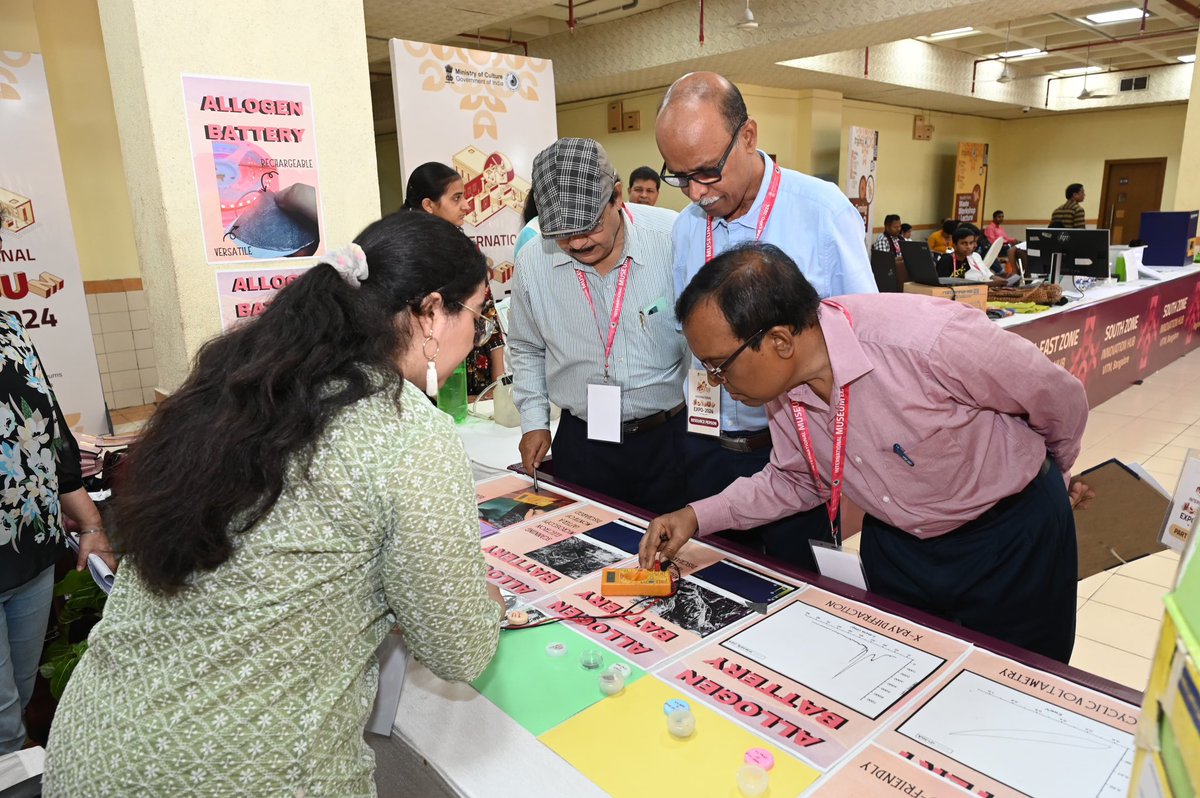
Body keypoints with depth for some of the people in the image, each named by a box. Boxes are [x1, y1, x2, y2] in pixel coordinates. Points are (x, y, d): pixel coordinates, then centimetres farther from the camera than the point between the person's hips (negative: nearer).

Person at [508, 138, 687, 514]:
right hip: (581, 443, 2)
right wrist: (534, 421, 7)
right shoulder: (532, 263, -5)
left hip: (670, 436, -1)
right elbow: (526, 350, 12)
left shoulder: (672, 237, -14)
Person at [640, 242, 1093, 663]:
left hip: (1013, 537, -4)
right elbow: (793, 480, 2)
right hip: (895, 544, 5)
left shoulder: (926, 338, -35)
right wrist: (698, 516, -11)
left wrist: (1054, 473, 5)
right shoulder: (780, 386, -15)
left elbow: (1060, 399, -16)